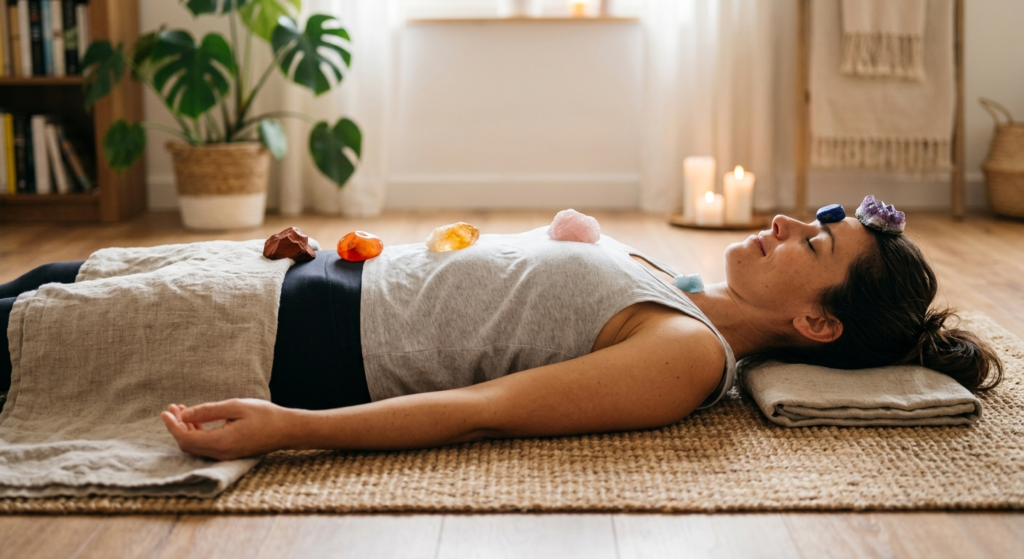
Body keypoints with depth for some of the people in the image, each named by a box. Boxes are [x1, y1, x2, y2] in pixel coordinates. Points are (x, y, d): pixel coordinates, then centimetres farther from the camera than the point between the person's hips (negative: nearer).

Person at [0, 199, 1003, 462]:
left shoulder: (689, 355, -20)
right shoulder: (666, 297, 7)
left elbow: (487, 409, -29)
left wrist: (283, 428, -33)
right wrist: (330, 254, 16)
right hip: (339, 284, 7)